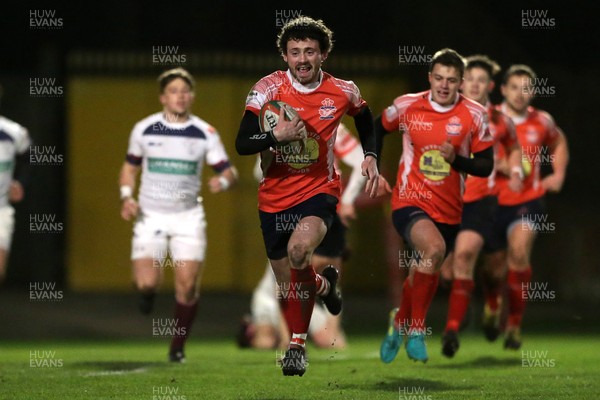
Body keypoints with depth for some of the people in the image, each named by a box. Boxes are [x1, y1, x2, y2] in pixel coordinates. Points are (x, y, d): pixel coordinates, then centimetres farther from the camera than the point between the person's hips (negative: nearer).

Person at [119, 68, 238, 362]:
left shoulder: (205, 133, -1)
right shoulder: (144, 130, -1)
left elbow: (229, 171, 1)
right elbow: (130, 167, 11)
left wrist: (223, 181, -23)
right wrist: (126, 197, -6)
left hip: (188, 217, 1)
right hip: (151, 216, -1)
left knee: (188, 285, -7)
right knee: (147, 282, -15)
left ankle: (178, 346, 12)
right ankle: (148, 291, 24)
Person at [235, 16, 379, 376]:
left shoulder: (342, 92, -4)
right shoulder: (268, 89, -10)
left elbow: (365, 117, 19)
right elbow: (242, 144, -15)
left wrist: (371, 156, 6)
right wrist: (276, 136, -32)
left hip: (319, 190, -2)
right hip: (275, 195, 2)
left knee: (298, 250, -32)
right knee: (287, 286, 9)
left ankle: (298, 344, -15)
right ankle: (323, 284, 43)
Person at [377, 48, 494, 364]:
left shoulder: (474, 115, -4)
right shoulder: (407, 106, -4)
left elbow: (486, 165, -2)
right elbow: (379, 127, 17)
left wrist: (456, 159, -19)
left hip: (449, 210, 3)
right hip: (409, 204, -3)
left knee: (423, 276, 14)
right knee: (435, 247, -32)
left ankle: (399, 324, 47)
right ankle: (416, 330, -20)